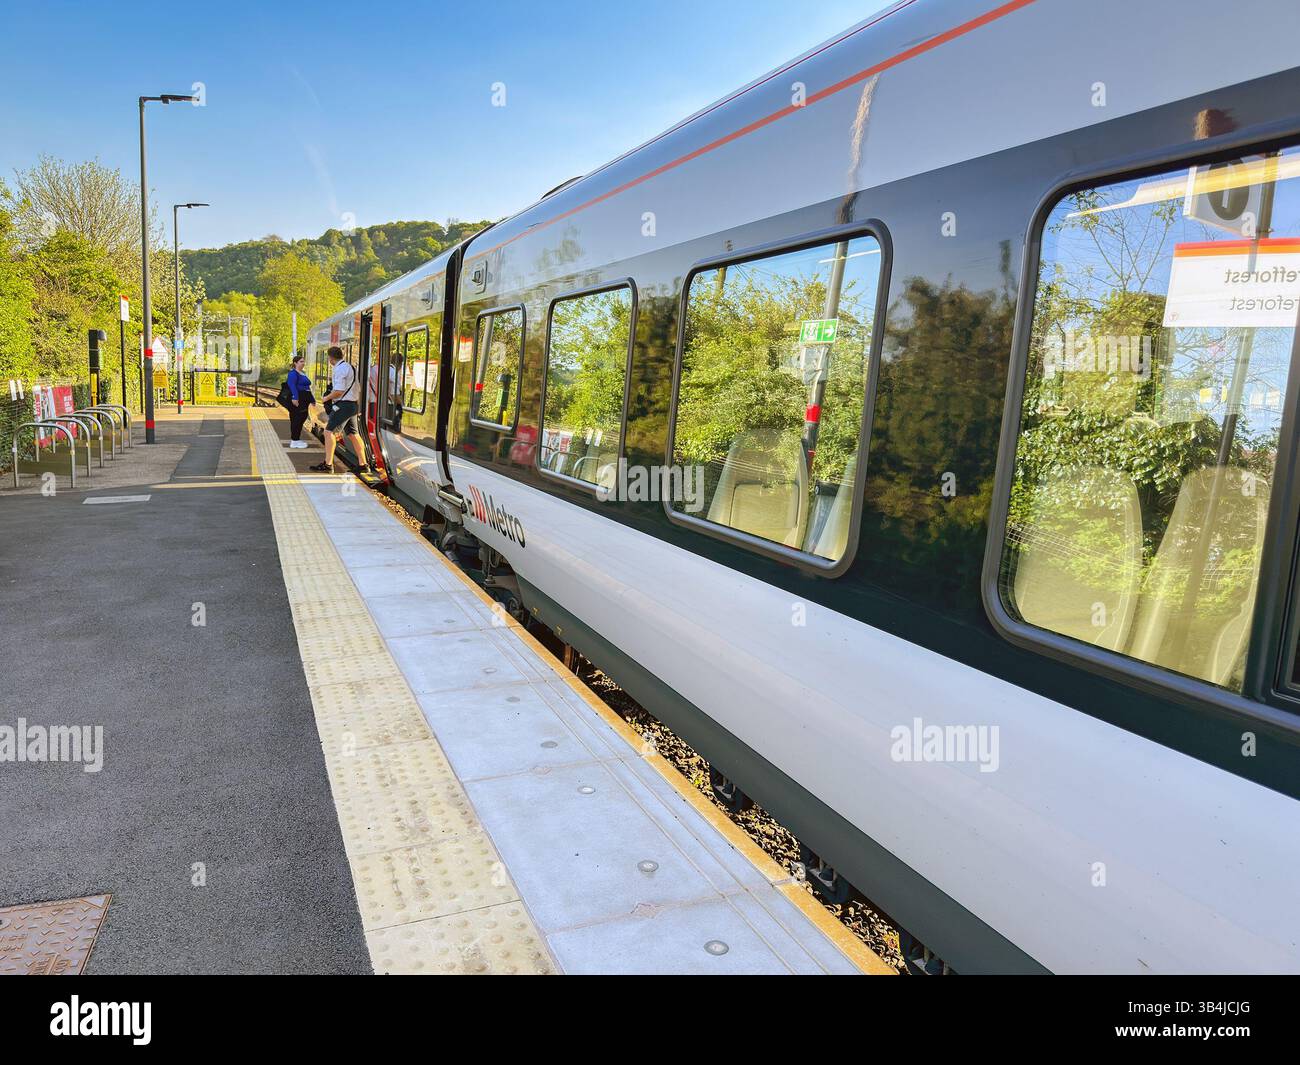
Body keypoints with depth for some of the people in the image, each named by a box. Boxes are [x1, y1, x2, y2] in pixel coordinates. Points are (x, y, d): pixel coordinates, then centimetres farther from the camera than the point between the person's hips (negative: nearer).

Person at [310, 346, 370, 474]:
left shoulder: (339, 369, -13)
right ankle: (363, 464, 15)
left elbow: (339, 391, -20)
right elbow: (358, 390, 20)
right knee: (353, 434, 13)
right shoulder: (351, 367, 17)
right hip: (353, 404, 9)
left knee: (329, 431, -8)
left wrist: (327, 398, -5)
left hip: (343, 405, -9)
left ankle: (328, 464, -11)